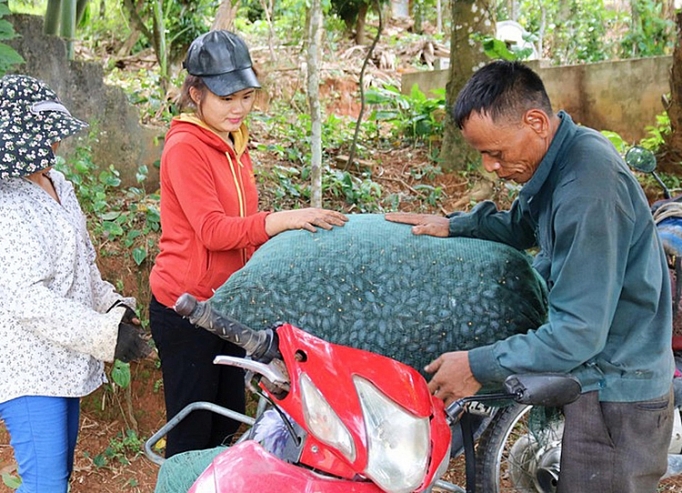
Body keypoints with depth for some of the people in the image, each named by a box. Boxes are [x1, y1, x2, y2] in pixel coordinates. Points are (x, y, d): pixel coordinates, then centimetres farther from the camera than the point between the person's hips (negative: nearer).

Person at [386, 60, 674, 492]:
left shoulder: (588, 191, -28)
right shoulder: (566, 155, 2)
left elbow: (579, 332, -28)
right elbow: (523, 226, 22)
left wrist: (479, 367, -20)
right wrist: (454, 225, 7)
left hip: (615, 399, -9)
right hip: (600, 380, 9)